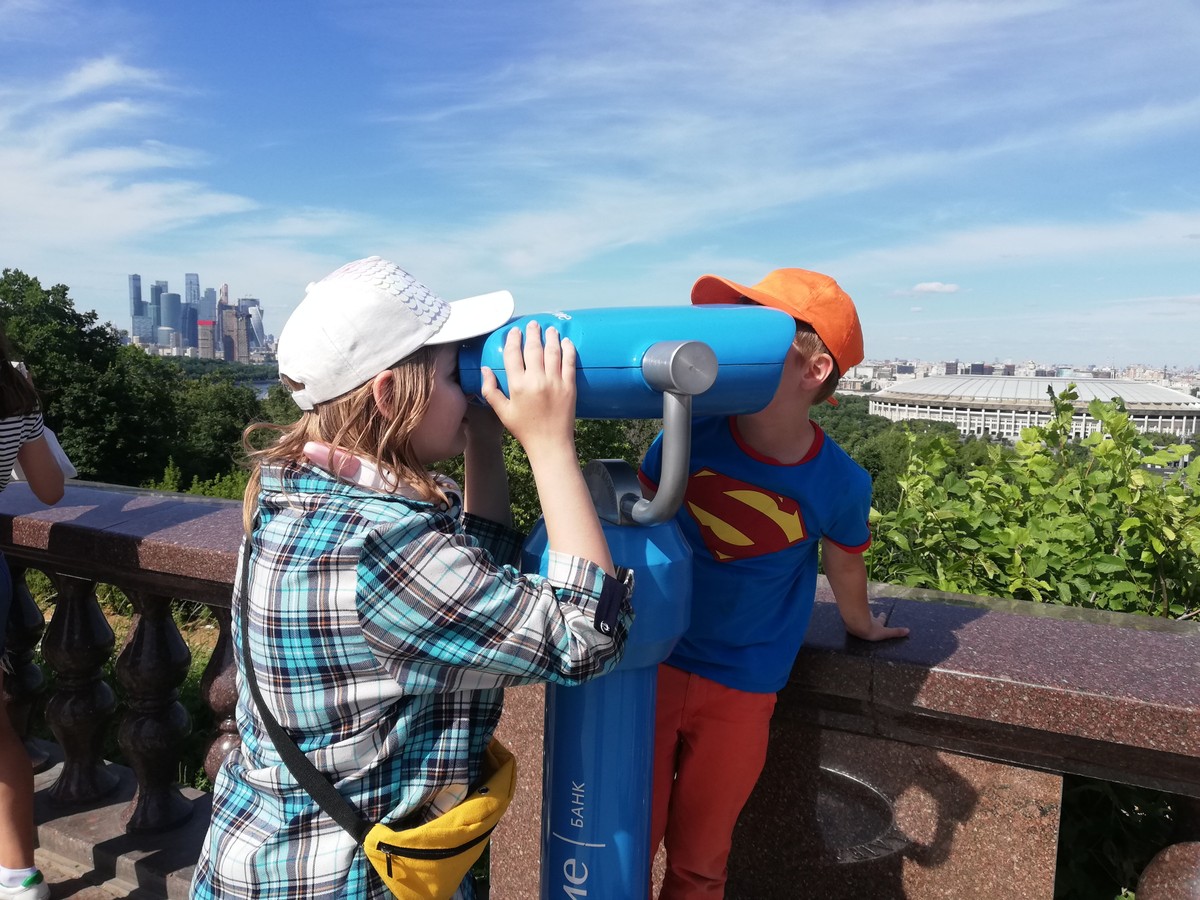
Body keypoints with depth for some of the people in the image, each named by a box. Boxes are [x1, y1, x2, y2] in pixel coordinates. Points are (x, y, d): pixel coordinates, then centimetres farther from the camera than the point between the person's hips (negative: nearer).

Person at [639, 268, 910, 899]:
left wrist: (861, 625, 24)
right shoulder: (691, 432, -14)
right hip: (651, 665, 1)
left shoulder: (838, 484, -14)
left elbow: (845, 565, 7)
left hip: (741, 693, 0)